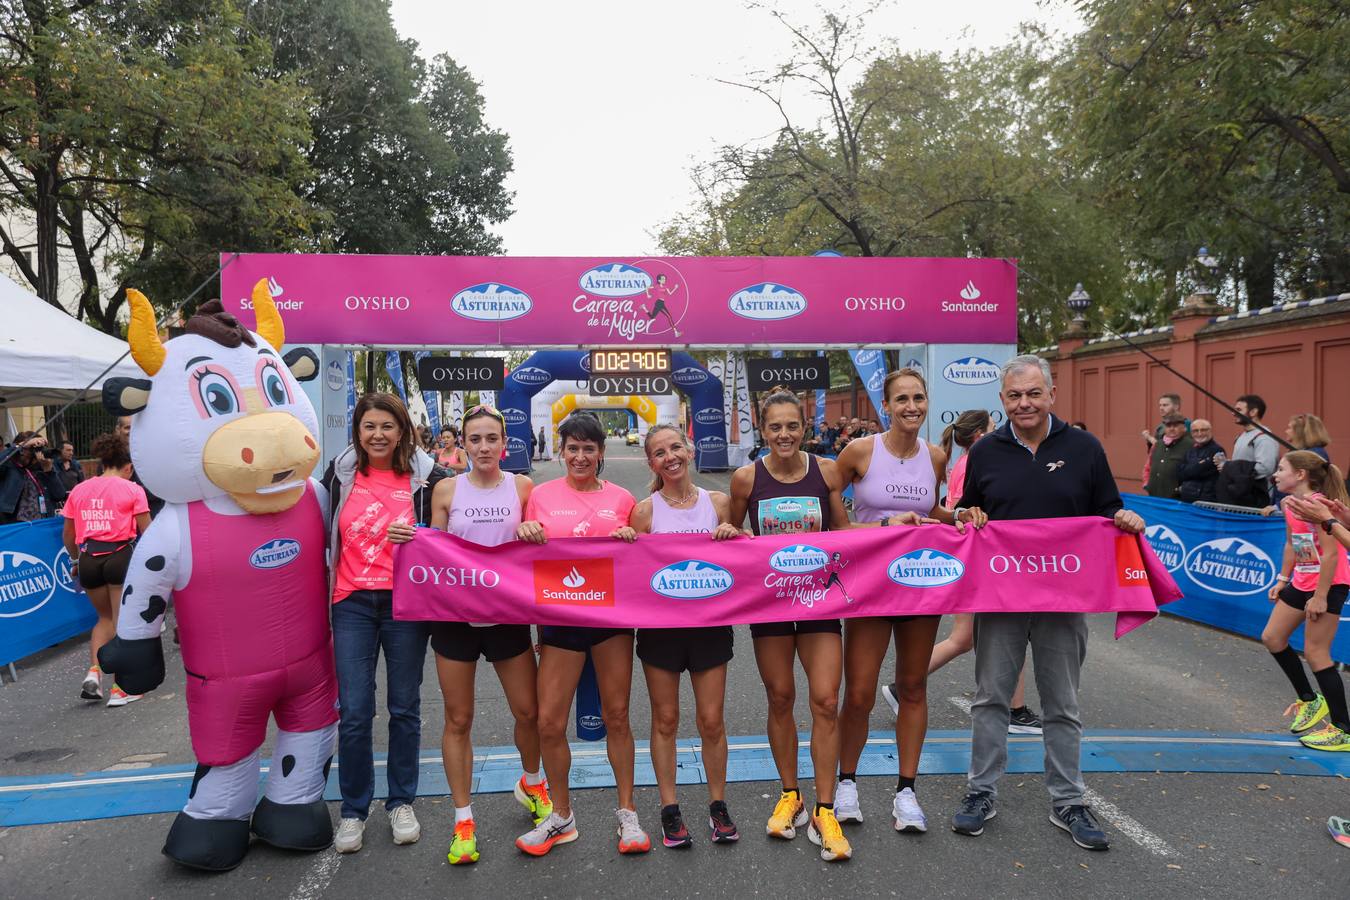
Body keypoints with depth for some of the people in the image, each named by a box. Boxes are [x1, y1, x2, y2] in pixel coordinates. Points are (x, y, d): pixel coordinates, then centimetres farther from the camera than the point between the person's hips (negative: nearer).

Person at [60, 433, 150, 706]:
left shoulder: (78, 490, 11)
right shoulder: (132, 489, -1)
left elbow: (68, 535, 14)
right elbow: (146, 531, -4)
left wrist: (76, 560, 28)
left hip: (89, 559, 4)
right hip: (121, 556, -4)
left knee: (106, 617, 23)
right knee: (123, 622, 6)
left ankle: (94, 672, 7)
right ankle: (120, 688, 7)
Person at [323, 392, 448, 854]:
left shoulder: (426, 476, -3)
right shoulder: (340, 474, 3)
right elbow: (323, 534, 16)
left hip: (406, 602, -1)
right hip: (352, 603, 1)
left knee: (404, 707, 9)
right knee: (354, 712, 2)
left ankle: (401, 803, 26)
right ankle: (353, 810, 19)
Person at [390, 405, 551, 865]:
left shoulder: (521, 487, 0)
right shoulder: (447, 490, -1)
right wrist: (407, 540, -13)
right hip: (455, 616, 0)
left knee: (528, 711, 9)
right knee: (458, 720, 6)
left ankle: (530, 784, 40)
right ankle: (463, 819, 22)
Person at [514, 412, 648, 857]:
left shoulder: (621, 499, 5)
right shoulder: (541, 495, 5)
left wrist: (630, 540, -8)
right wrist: (525, 532, -8)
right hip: (559, 616, 1)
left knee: (617, 716, 7)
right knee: (549, 723, 1)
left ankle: (627, 812, 24)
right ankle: (561, 816, 22)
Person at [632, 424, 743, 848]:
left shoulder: (718, 502, 2)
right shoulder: (645, 510, -3)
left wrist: (734, 537, -10)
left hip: (709, 621, 1)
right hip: (660, 623, -1)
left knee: (712, 720, 6)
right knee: (665, 720, 9)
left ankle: (718, 805, 24)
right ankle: (669, 809, 22)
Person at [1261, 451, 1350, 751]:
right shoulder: (1290, 506, 5)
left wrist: (1321, 597, -23)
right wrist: (1283, 578, 13)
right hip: (1301, 581, 9)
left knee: (1314, 653, -6)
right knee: (1272, 638, 11)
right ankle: (1309, 700, 27)